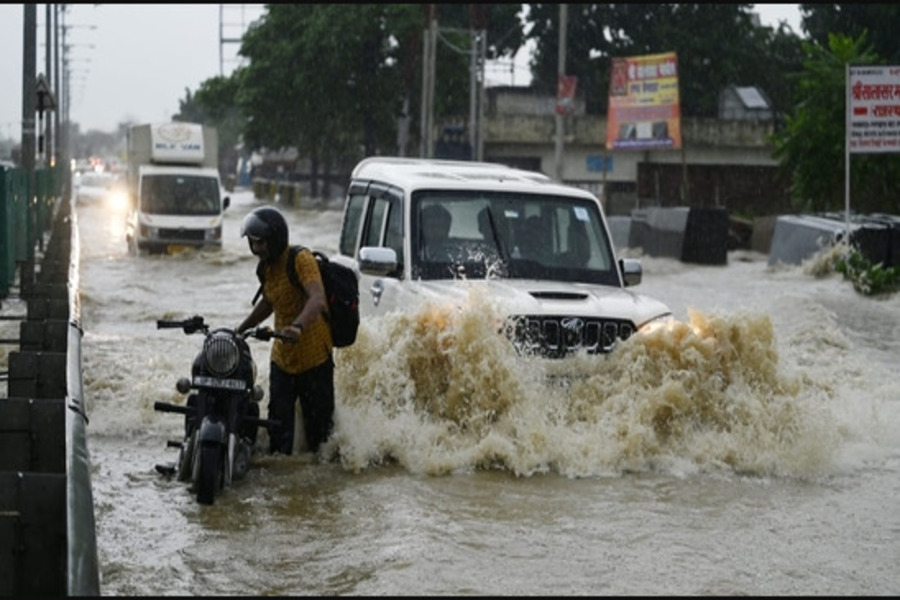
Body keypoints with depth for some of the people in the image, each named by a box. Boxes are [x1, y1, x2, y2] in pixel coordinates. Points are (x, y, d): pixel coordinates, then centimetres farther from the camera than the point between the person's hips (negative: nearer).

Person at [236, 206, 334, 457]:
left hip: (314, 358, -8)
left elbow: (317, 299, -35)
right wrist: (240, 330, 21)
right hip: (281, 358, 8)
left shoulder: (301, 259, -18)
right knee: (278, 429, 7)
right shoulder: (267, 267, 9)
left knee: (318, 427, 1)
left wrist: (298, 326, -53)